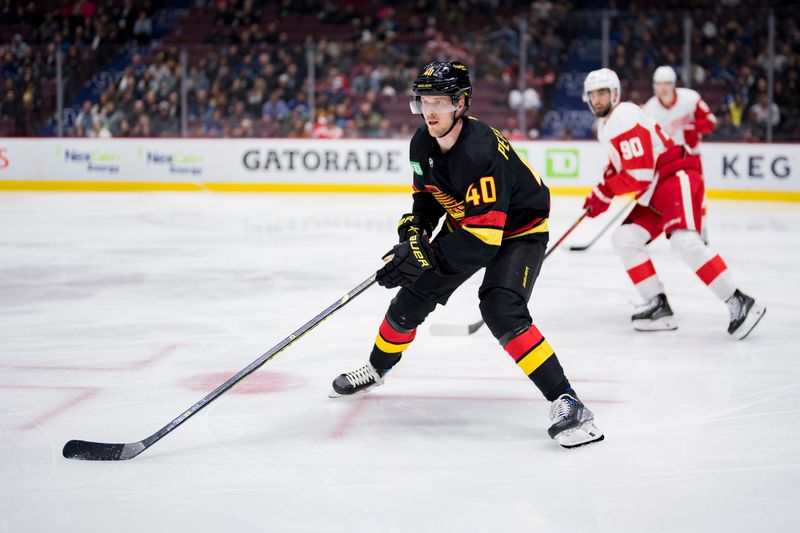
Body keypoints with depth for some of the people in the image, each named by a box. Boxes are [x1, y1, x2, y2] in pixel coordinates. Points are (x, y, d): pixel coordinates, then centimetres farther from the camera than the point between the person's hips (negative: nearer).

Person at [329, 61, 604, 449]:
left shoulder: (481, 152, -36)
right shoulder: (423, 143, -10)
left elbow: (482, 239, -38)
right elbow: (427, 194, 10)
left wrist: (426, 257, -36)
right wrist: (415, 226, -8)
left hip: (518, 231, -8)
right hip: (464, 224, 8)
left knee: (502, 311, -29)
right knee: (412, 297, 11)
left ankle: (567, 403, -28)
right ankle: (377, 369, 38)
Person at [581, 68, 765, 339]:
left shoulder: (625, 118, -15)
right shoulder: (605, 126, 17)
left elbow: (638, 174, -21)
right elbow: (619, 166, 31)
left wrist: (603, 194, -12)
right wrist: (604, 186, 12)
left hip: (678, 179, -11)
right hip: (653, 194, 11)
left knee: (684, 241, -29)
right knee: (625, 239, 0)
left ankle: (739, 303, -27)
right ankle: (659, 307, -1)